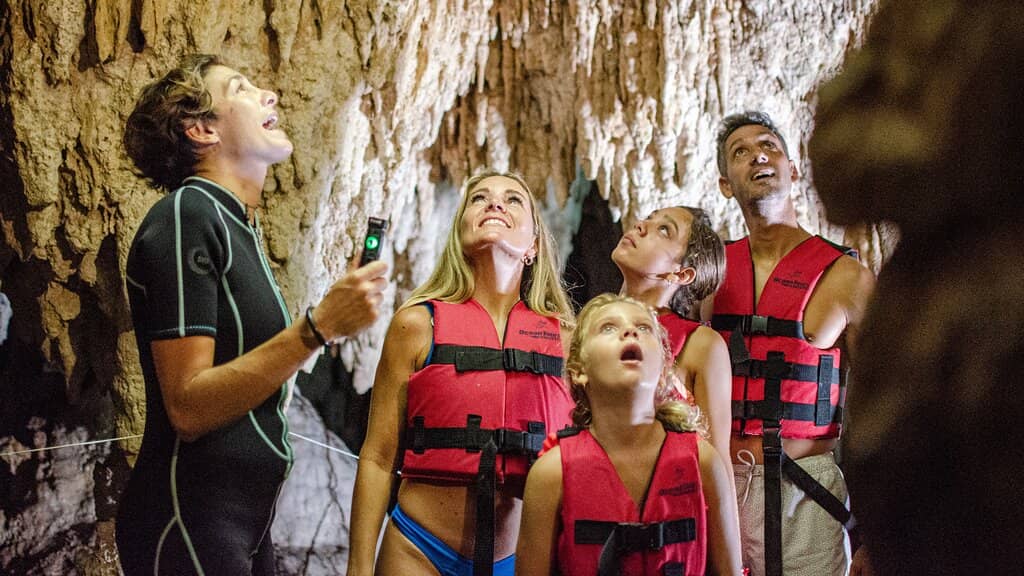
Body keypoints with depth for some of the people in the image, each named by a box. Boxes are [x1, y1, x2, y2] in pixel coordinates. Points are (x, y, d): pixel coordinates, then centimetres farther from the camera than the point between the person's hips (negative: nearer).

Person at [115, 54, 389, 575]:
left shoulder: (236, 226, 16)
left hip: (244, 517, 9)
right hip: (190, 527, -9)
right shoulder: (185, 215, -13)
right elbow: (188, 407, -22)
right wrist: (318, 327, -26)